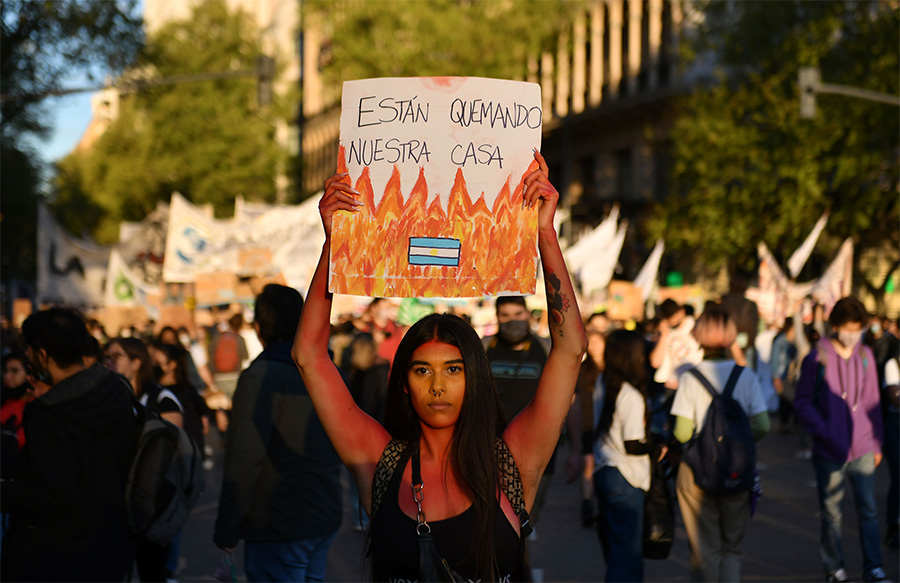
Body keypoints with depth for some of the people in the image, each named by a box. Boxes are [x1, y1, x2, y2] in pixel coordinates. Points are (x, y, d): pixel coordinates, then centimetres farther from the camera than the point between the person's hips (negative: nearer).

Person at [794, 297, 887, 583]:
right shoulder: (817, 358, -6)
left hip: (863, 450, 2)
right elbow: (802, 403, -2)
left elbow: (872, 401, 13)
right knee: (831, 513, 6)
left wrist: (877, 443, 12)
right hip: (830, 451, -2)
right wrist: (824, 432, -12)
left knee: (868, 509, 0)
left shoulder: (865, 355, 5)